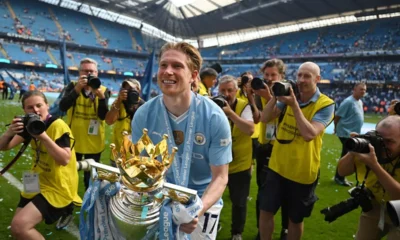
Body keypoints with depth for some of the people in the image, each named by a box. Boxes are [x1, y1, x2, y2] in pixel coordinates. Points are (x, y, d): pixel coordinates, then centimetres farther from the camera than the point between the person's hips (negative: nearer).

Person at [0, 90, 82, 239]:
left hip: (57, 188, -8)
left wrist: (44, 136, -33)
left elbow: (65, 160, -28)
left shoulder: (58, 126, -19)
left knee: (19, 226, -19)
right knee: (18, 227, 14)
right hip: (37, 183, 8)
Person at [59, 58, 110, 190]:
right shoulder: (73, 86, -2)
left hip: (94, 142, 0)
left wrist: (100, 95, -29)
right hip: (74, 140, 1)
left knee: (91, 177, 14)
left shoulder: (103, 90, -4)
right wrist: (77, 89, -29)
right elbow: (63, 107, -19)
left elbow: (103, 116, -15)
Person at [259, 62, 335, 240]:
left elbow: (309, 134, -27)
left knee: (295, 219, 14)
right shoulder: (289, 95, 1)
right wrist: (275, 97, -21)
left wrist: (294, 105, -28)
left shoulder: (325, 104, -13)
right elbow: (264, 118, -6)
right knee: (265, 211, 10)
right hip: (278, 167, 4)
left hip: (303, 172, -3)